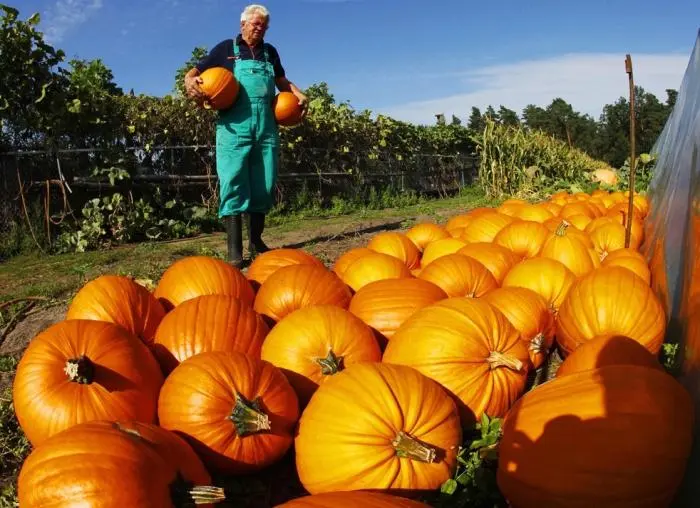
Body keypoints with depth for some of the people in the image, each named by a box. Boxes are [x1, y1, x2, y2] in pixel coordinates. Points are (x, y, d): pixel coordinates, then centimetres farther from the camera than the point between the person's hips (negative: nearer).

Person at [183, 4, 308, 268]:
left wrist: (299, 95, 16)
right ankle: (234, 250, -14)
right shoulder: (225, 48, 10)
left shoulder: (270, 52, 21)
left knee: (264, 185, 4)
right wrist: (190, 83, -15)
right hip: (235, 127, -4)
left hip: (266, 127, 4)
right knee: (233, 183, -12)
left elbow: (282, 81, 35)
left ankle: (256, 241, 17)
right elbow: (193, 72, 9)